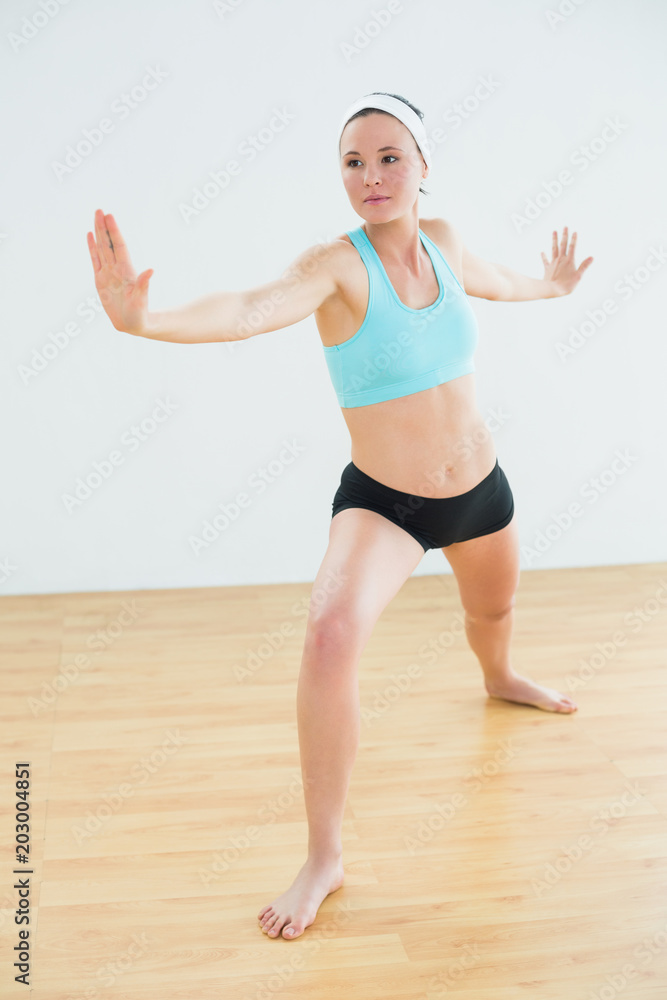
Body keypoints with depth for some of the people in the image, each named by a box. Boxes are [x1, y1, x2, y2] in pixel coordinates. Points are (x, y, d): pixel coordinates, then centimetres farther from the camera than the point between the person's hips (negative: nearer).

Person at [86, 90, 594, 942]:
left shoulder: (441, 240, -4)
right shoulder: (337, 265, -21)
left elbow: (492, 281, 20)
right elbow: (253, 308, -42)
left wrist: (550, 286, 41)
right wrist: (143, 319, -61)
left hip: (479, 487, 6)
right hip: (380, 499, -6)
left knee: (494, 609, 30)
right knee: (332, 633, -31)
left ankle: (499, 680, 70)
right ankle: (324, 857, -14)